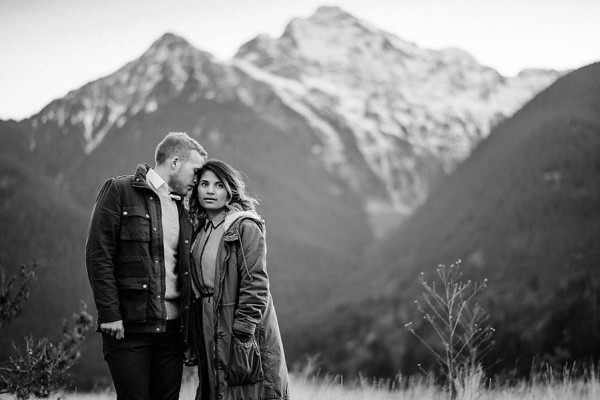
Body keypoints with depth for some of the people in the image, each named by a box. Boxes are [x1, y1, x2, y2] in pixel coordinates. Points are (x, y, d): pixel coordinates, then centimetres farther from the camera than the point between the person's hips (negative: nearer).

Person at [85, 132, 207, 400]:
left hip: (171, 326, 6)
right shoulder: (120, 191, -2)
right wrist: (110, 315, -14)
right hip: (127, 325, -6)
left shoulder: (181, 208, 17)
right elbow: (98, 255, -8)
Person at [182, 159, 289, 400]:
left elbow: (255, 286, -13)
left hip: (243, 336, -7)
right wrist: (191, 339, 11)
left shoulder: (246, 228, -7)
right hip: (210, 339, 7)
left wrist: (241, 334, -19)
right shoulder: (200, 232, 15)